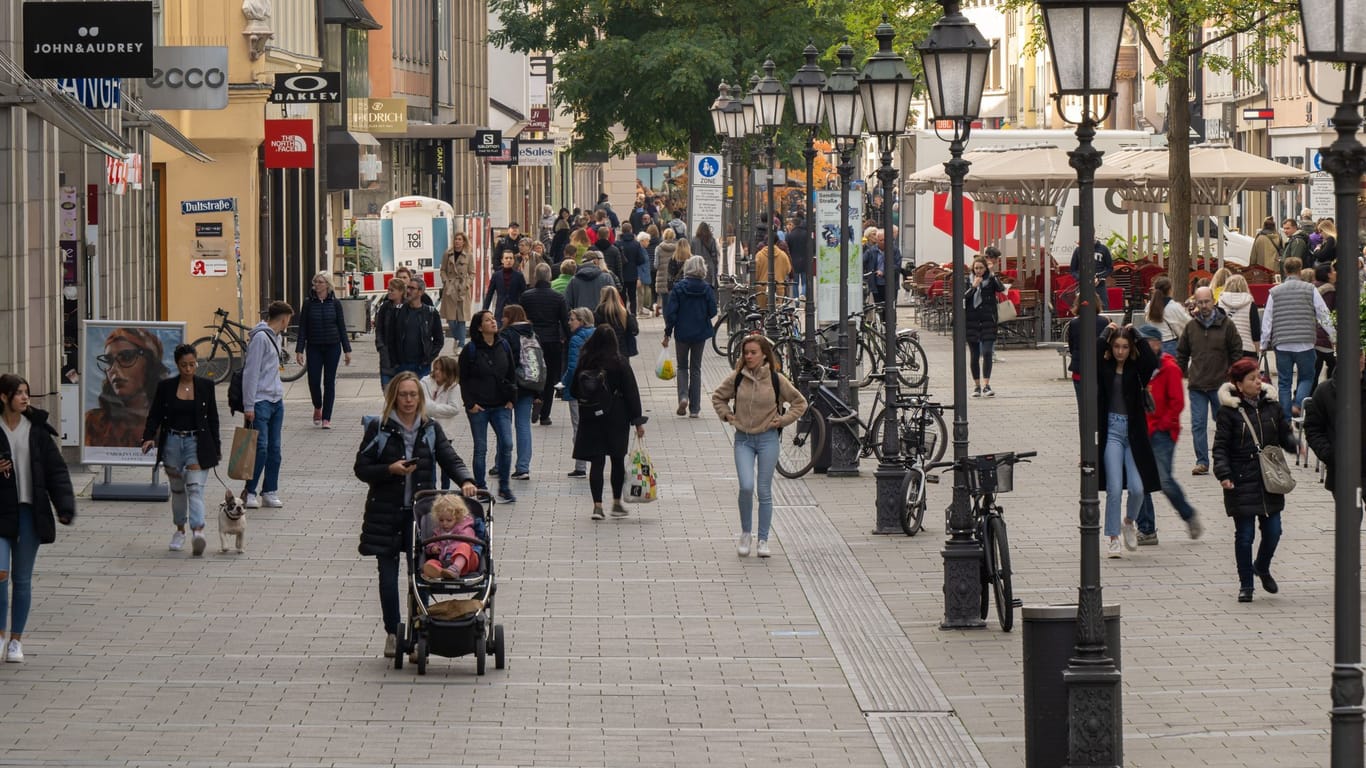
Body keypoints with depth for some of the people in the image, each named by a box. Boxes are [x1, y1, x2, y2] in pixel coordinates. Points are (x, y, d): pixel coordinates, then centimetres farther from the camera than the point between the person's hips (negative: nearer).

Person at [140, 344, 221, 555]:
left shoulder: (205, 386, 2)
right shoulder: (166, 387, 2)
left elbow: (213, 419, 7)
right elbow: (154, 416, 3)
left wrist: (216, 448, 7)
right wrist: (149, 437, -14)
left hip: (197, 443, -2)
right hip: (172, 442, 2)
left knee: (195, 487, -15)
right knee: (177, 489, 13)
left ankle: (198, 532, -28)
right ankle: (179, 530, 29)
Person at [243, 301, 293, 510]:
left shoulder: (276, 338, 16)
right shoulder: (260, 337, -12)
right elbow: (251, 372, -15)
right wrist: (249, 406, -17)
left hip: (276, 401, 9)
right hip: (261, 401, -9)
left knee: (274, 448, 7)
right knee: (260, 447, -11)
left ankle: (270, 492, 12)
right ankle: (250, 493, -5)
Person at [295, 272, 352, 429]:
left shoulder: (334, 303, 1)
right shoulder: (309, 303, 1)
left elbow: (342, 327, 4)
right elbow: (302, 327, 1)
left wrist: (347, 350, 1)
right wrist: (299, 350, -4)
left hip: (332, 347, 0)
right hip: (314, 348, 0)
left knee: (329, 382, 0)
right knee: (313, 381, -4)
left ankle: (326, 418, 5)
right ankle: (317, 408, 25)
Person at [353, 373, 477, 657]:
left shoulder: (430, 430, 8)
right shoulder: (379, 428, 0)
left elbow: (450, 459, 1)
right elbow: (361, 468, 0)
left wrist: (466, 480, -19)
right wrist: (390, 469, -16)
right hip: (385, 513, -1)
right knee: (388, 574, 3)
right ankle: (392, 633, 16)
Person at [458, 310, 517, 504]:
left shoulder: (503, 347, 6)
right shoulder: (470, 350, -5)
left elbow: (512, 375, 14)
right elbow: (462, 379, -2)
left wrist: (511, 399, 5)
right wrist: (470, 403, -8)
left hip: (501, 406, 3)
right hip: (478, 408, -3)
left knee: (506, 444, -7)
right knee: (480, 449, 3)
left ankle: (504, 487, 4)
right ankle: (480, 488, 14)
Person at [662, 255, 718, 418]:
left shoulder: (679, 288, -9)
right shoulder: (707, 289, -6)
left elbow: (671, 313, -9)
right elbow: (712, 312, -4)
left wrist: (667, 333, -1)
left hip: (683, 333, -1)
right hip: (700, 333, 1)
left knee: (682, 367, 16)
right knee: (696, 369, 10)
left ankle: (683, 396, -9)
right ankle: (695, 409, 9)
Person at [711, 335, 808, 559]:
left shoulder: (776, 380, -5)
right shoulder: (736, 379, -1)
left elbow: (800, 403, 7)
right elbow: (718, 397, 17)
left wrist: (782, 420, -2)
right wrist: (727, 415, 3)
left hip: (767, 439, -1)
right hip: (743, 439, 1)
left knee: (764, 491, 3)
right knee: (746, 487, -14)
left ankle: (763, 540, 13)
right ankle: (745, 532, 7)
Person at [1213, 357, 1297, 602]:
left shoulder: (1270, 405, 6)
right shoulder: (1229, 410, -7)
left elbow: (1284, 433, 11)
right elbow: (1220, 446, -6)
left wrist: (1294, 444, -12)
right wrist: (1223, 474, -18)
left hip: (1270, 480, 4)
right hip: (1241, 481, -4)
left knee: (1273, 530, 4)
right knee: (1244, 534, 0)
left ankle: (1262, 567, 34)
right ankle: (1245, 584, 13)